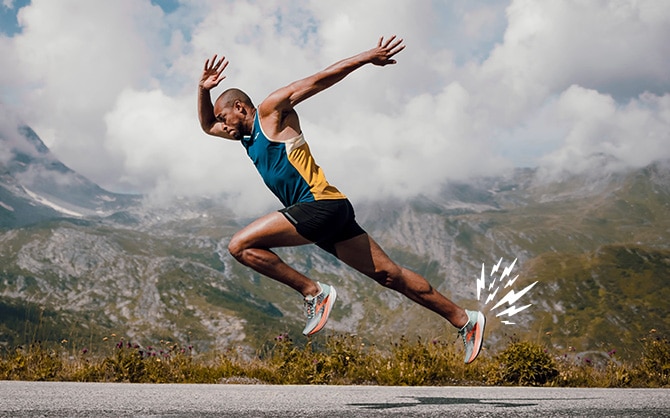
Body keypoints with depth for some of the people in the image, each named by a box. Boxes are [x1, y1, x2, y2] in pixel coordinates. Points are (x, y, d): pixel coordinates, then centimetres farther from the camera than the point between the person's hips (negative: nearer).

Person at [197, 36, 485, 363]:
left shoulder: (270, 111, 3)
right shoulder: (248, 136, 26)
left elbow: (319, 80, -1)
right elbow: (206, 125, 37)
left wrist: (367, 57, -6)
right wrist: (204, 88, 20)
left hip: (322, 204, -9)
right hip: (326, 213, 9)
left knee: (240, 246, -12)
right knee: (388, 274, 7)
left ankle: (314, 292, -12)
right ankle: (463, 319, 9)